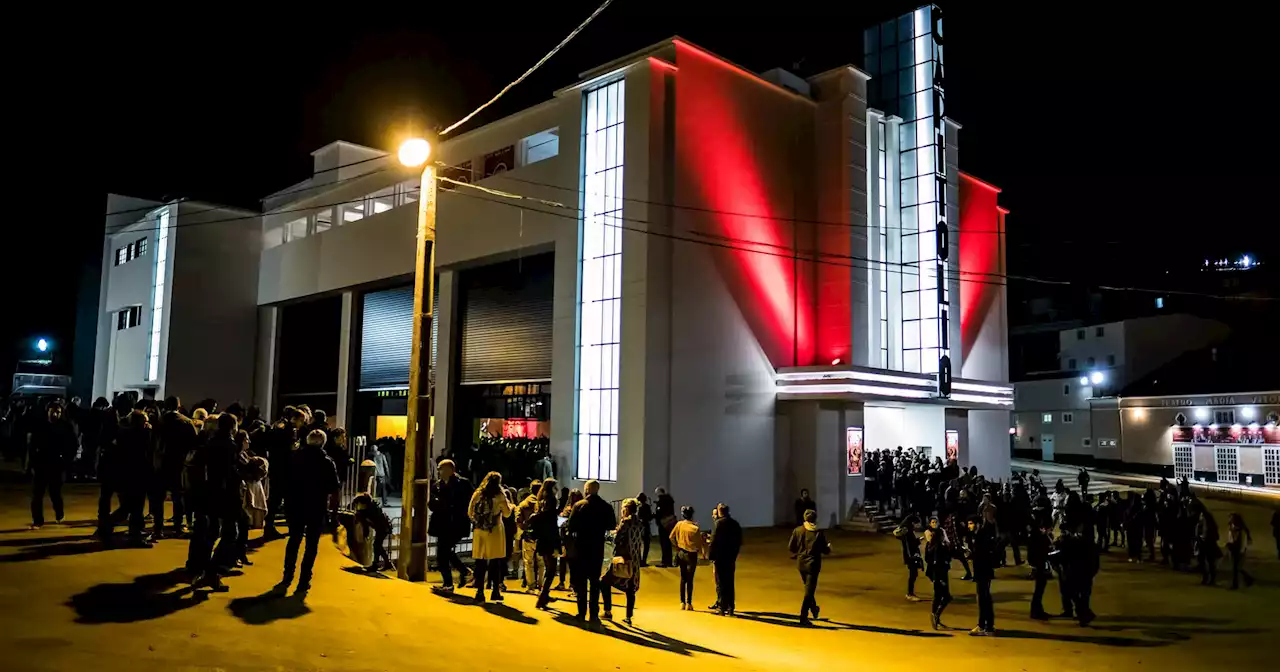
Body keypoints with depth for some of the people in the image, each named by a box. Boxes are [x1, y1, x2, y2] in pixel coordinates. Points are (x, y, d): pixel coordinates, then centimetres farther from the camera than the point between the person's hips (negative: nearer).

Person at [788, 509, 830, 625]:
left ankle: (814, 608, 43)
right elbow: (825, 550, -9)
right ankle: (803, 617, 0)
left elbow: (790, 547, -3)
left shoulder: (797, 531, -5)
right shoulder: (819, 533, -14)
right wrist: (829, 548, 14)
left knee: (809, 588, 26)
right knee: (809, 591, 2)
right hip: (813, 564, -4)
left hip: (801, 563, 4)